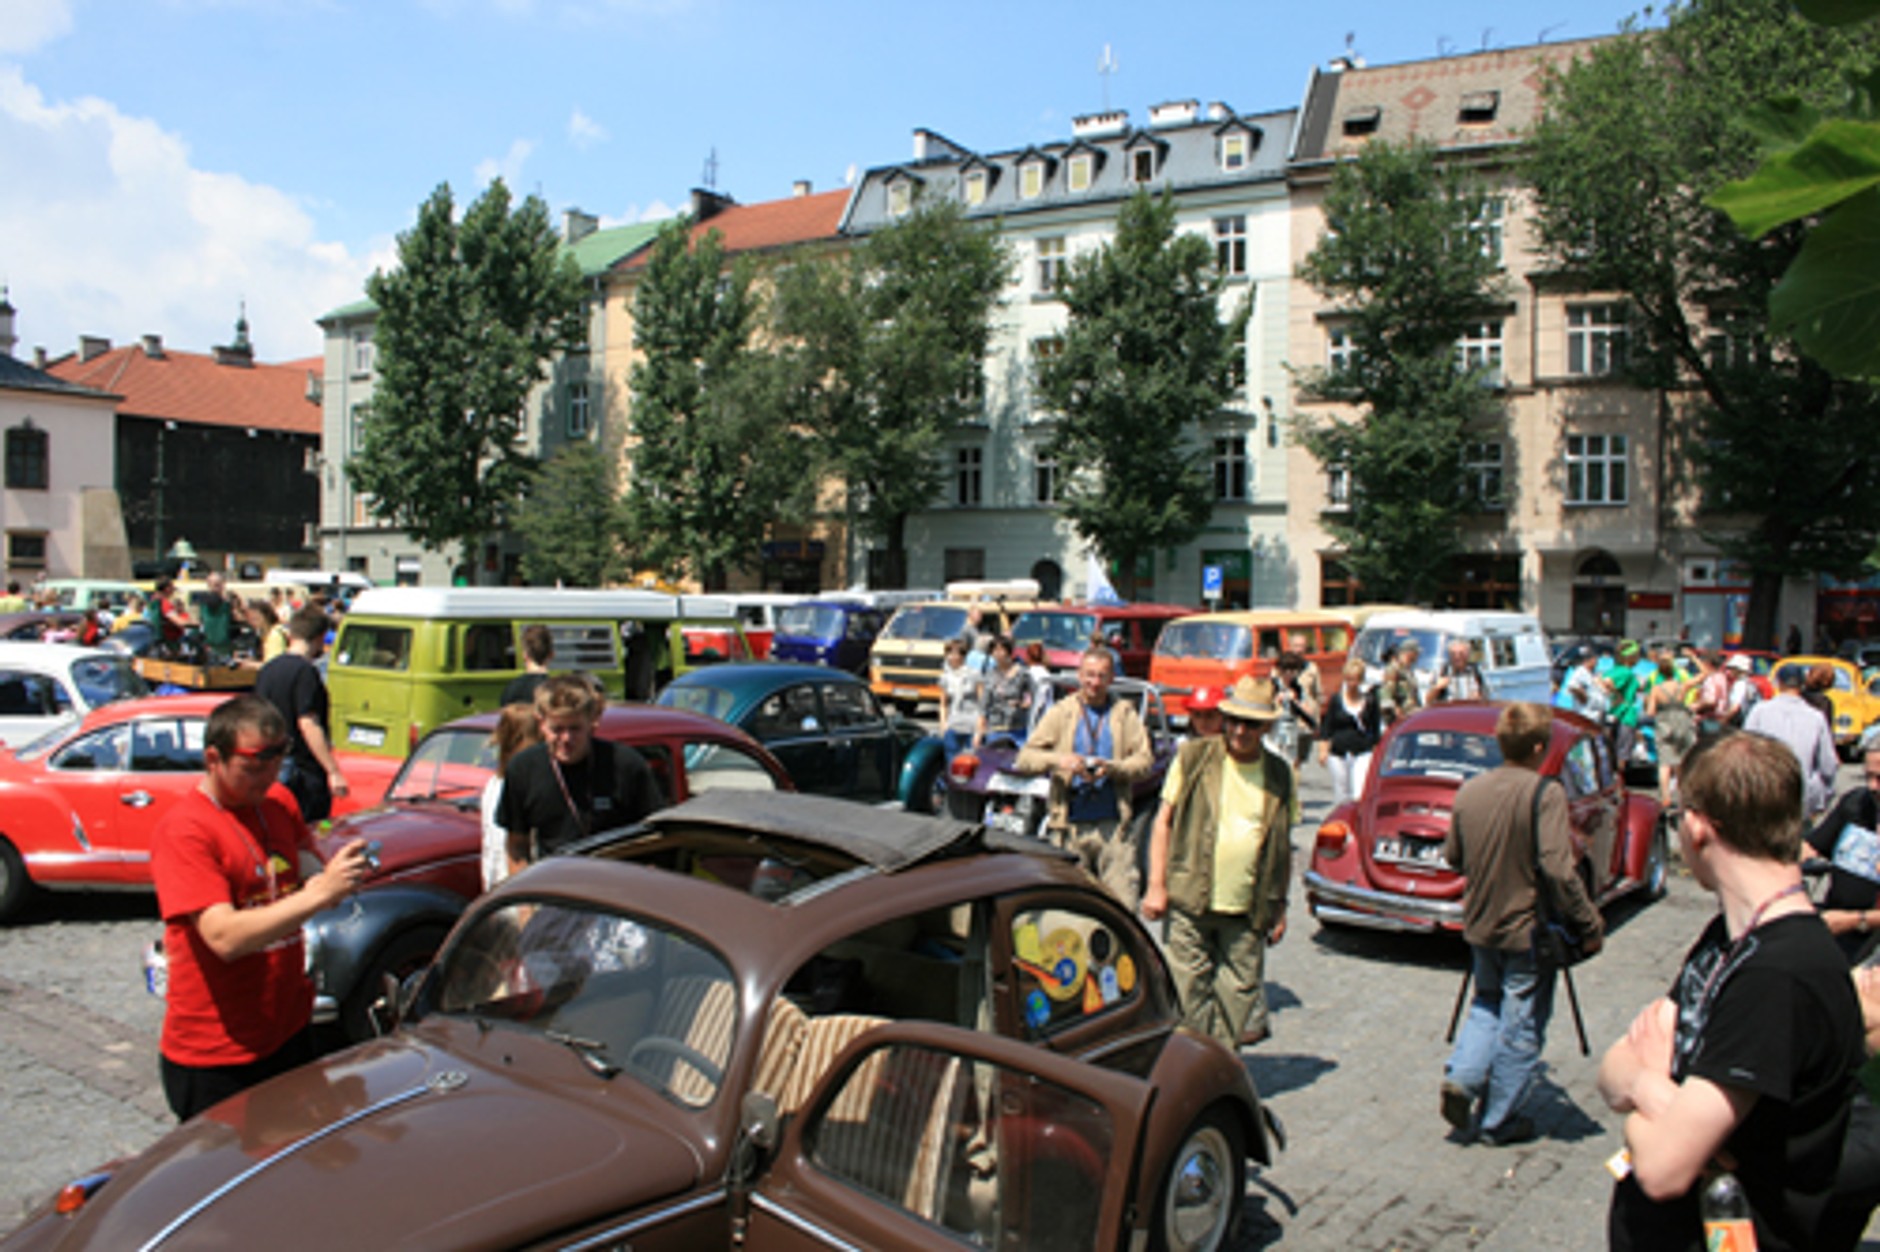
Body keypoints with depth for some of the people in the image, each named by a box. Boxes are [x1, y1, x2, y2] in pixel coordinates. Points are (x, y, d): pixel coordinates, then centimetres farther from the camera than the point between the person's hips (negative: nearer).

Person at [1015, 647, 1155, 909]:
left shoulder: (1125, 713, 13)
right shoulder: (1061, 712, 11)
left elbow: (1145, 760, 3)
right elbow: (1024, 758, 3)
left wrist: (1112, 768, -15)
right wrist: (1058, 760, -15)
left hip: (1113, 826, 0)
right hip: (1070, 827, 0)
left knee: (1123, 905, -4)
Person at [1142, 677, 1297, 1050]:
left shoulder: (1280, 774, 8)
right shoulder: (1193, 757, 2)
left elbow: (1283, 846, 14)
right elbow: (1164, 821, 4)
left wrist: (1280, 907, 12)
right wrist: (1156, 885, -2)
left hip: (1246, 910, 2)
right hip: (1189, 904, -1)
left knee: (1239, 1000, 4)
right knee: (1190, 994, 2)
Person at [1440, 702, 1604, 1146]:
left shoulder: (1469, 791, -1)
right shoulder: (1545, 793, -19)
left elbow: (1452, 857, 9)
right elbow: (1558, 870, -25)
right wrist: (1588, 925, -15)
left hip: (1480, 926, 5)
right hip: (1528, 931, -5)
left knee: (1487, 1005, 25)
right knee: (1521, 1026, 9)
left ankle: (1461, 1076, 6)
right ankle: (1499, 1121, 19)